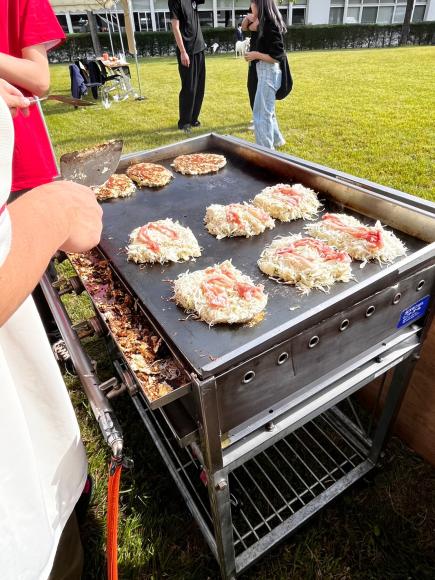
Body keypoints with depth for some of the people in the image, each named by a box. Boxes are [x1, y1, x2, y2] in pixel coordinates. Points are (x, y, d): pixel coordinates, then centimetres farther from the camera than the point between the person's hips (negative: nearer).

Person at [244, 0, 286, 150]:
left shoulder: (271, 27, -18)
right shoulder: (267, 24, 10)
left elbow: (276, 57, -20)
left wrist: (256, 55, -16)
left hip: (268, 72, -10)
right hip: (265, 72, 10)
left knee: (261, 114, -5)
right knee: (267, 110, 22)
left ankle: (266, 150, 2)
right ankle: (276, 140, 36)